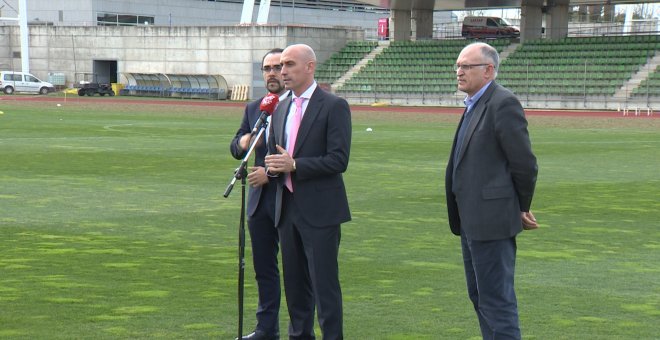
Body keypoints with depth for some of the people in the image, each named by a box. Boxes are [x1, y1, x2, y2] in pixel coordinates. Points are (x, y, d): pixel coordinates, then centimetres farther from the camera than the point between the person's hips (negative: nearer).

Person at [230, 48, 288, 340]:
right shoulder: (253, 109, 13)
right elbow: (236, 148, 15)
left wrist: (271, 173, -17)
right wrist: (242, 142, -8)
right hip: (260, 199, 6)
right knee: (263, 268, 12)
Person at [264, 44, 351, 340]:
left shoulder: (334, 106, -8)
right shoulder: (281, 108, 15)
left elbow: (338, 160, -14)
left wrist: (294, 165, -20)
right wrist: (273, 165, -2)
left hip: (319, 211, -7)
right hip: (288, 208, 7)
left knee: (324, 284, -6)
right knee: (294, 282, 13)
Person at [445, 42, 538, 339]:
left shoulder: (503, 103, -15)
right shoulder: (474, 105, 15)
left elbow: (524, 163, -15)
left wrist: (522, 209, -4)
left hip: (492, 219, -10)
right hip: (472, 221, 10)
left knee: (496, 300, -7)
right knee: (480, 296, 17)